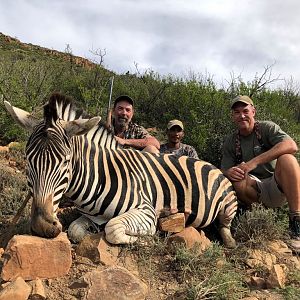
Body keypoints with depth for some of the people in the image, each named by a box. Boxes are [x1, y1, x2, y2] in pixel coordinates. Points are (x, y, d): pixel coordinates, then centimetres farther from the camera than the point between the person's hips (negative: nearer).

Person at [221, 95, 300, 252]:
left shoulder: (266, 127, -3)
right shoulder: (230, 141, 8)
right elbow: (224, 170, 3)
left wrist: (254, 162, -29)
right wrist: (229, 172, -24)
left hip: (278, 188, -1)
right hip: (256, 193, 2)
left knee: (287, 159, -30)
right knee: (238, 176, -29)